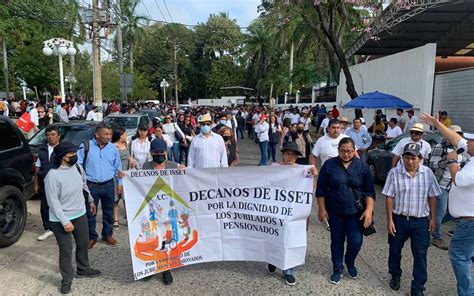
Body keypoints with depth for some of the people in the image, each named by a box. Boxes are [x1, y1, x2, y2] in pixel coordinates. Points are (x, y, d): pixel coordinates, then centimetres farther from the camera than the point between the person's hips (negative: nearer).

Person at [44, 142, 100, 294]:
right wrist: (64, 221, -21)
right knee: (66, 250, 4)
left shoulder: (77, 168, -5)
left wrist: (90, 200, 23)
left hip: (80, 214, 6)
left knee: (83, 244, 19)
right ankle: (67, 279, 24)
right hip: (61, 220, -6)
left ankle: (83, 269, 40)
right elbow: (53, 202, -21)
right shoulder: (52, 175, -24)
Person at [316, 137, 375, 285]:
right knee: (337, 241, 11)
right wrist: (321, 209, -4)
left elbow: (370, 191, 0)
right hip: (334, 211, 0)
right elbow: (321, 189, -1)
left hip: (355, 211, 0)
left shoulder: (362, 166, -3)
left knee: (356, 241, -1)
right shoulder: (329, 165, -5)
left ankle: (350, 263, 30)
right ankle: (337, 269, 31)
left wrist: (369, 210, -10)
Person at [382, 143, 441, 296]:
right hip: (399, 219, -1)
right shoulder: (394, 173, -11)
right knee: (395, 250, 15)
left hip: (421, 221, 1)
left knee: (420, 255, 5)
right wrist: (390, 220, -9)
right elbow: (389, 197, -8)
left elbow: (432, 197, 5)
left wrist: (432, 218, 4)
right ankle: (395, 276, 40)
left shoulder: (428, 173, -4)